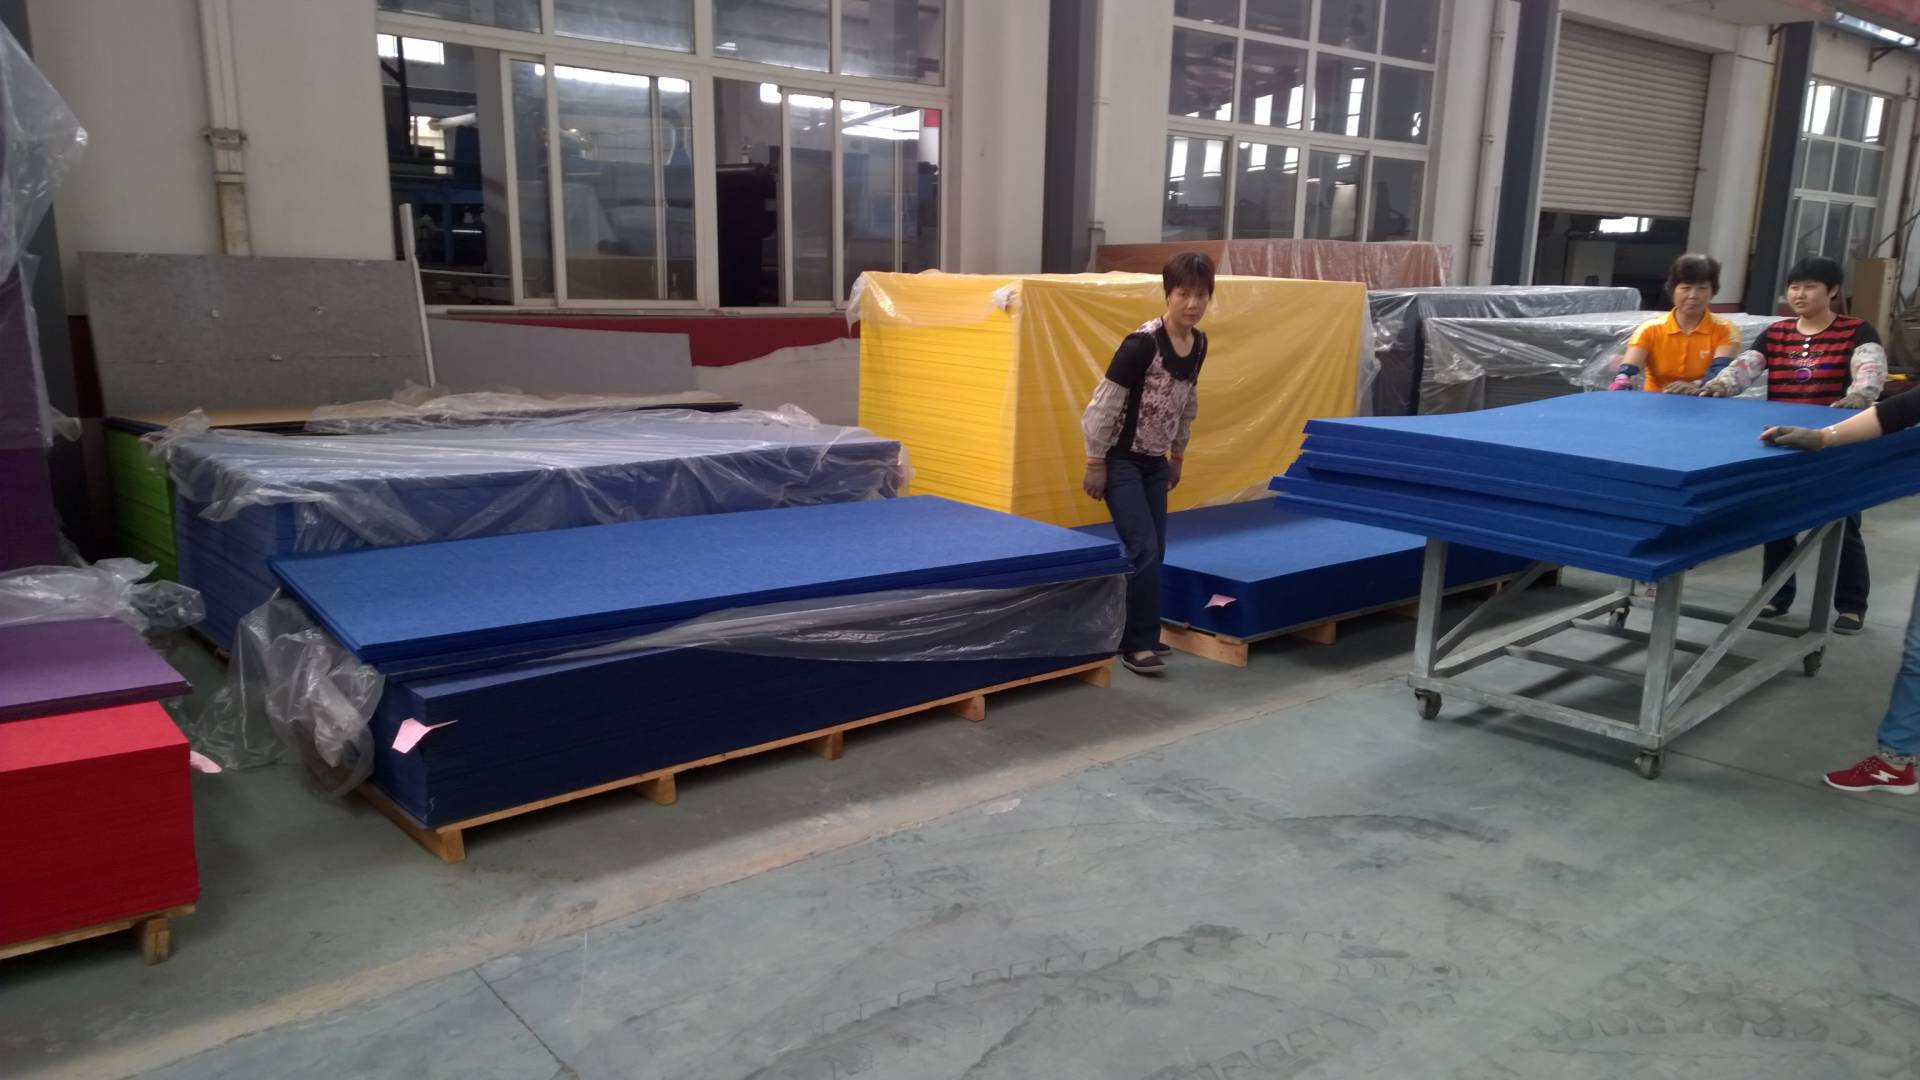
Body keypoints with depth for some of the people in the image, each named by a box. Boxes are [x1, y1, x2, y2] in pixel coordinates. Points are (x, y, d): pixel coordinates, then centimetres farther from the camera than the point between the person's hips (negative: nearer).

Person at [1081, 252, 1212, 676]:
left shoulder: (1199, 344, 0)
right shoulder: (1143, 343, -23)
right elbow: (1102, 406, -19)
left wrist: (1177, 456, 18)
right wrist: (1095, 465, -16)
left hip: (1154, 461, 7)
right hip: (1121, 460, -7)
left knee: (1155, 552, 10)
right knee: (1144, 550, -10)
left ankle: (1134, 633, 25)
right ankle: (1137, 644, 1)